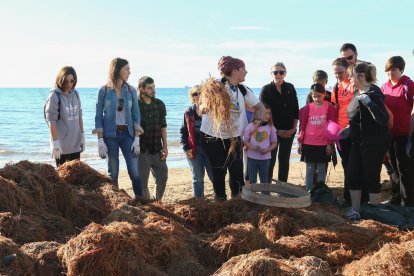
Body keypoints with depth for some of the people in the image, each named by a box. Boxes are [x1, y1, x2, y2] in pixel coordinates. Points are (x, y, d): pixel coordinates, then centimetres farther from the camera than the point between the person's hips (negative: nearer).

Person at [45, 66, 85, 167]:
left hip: (75, 144, 6)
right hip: (61, 145, -6)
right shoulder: (54, 96, -11)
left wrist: (82, 136, 12)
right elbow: (51, 122, -13)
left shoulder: (75, 94, 7)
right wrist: (55, 144, -16)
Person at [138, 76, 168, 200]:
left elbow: (163, 126, 10)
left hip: (157, 149, 4)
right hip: (142, 150, -4)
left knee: (162, 177, 7)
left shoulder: (159, 104, 7)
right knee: (142, 181, 3)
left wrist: (165, 146, 5)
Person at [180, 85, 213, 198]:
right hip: (194, 150, 1)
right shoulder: (189, 112, 3)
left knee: (214, 176, 0)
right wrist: (186, 148, -3)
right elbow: (183, 131, 6)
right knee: (198, 178, 11)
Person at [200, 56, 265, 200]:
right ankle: (220, 200, 21)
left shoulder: (243, 90, 0)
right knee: (219, 171, 4)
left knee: (237, 171, 1)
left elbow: (260, 107, 8)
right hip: (212, 137, -4)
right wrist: (206, 105, -34)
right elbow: (201, 110, -12)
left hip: (233, 137, 4)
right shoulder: (216, 86, -14)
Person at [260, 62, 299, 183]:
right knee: (270, 160, -2)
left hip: (289, 131, 3)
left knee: (284, 159, 9)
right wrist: (276, 131, -12)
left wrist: (294, 128, -2)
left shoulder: (290, 88, 5)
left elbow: (296, 110, 7)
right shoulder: (266, 90, -4)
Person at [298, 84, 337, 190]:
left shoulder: (330, 108, -3)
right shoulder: (308, 108, 3)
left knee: (322, 171, 7)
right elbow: (302, 125, 6)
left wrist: (330, 143, -2)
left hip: (324, 145, -1)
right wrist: (300, 142, 4)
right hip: (308, 144, 1)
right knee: (310, 170, 7)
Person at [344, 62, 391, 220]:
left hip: (374, 143, -9)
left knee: (371, 179, -1)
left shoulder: (373, 93, -16)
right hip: (359, 142, 9)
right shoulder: (359, 93, 10)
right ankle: (355, 211, 20)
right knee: (352, 177, 9)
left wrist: (369, 103, -34)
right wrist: (349, 129, 13)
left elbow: (384, 120, -26)